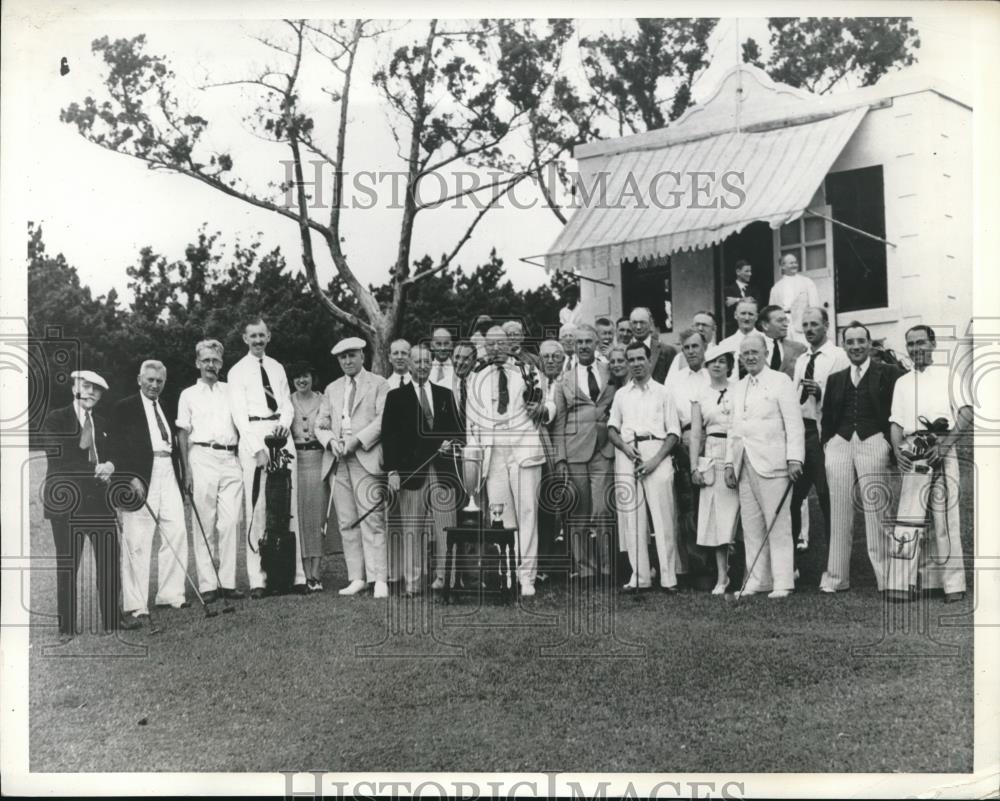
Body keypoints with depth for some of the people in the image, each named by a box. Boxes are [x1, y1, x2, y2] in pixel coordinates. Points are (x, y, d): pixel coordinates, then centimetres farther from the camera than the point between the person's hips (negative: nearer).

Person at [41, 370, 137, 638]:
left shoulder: (102, 423, 16)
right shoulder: (55, 419, -2)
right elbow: (57, 461, -12)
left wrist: (110, 467, -7)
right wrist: (95, 470, -15)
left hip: (99, 499, 5)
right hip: (66, 500, -5)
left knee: (110, 558, 3)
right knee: (67, 563, 1)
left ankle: (112, 618, 13)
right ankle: (66, 626, 9)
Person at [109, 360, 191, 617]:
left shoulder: (168, 410, 20)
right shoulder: (125, 408, 1)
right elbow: (117, 447, -6)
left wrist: (182, 475, 7)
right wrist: (131, 478, -16)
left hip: (168, 474, 6)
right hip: (141, 477, -6)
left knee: (177, 532, 1)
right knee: (138, 541, -3)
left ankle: (170, 594, 11)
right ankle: (135, 604, 2)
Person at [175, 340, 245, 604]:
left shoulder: (231, 391, 17)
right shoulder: (189, 394, 11)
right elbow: (183, 433, 6)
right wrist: (187, 469, -3)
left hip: (231, 460, 2)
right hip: (202, 457, -2)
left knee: (230, 522, -3)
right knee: (205, 524, -3)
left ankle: (228, 581, 0)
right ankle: (207, 584, -2)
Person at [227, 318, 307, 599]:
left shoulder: (277, 368, 18)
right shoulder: (237, 371, 5)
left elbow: (287, 403, 16)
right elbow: (239, 413, -3)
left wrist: (285, 423, -8)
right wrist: (258, 448, -14)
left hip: (281, 433, 4)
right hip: (253, 436, -4)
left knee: (289, 506, 0)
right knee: (256, 509, -7)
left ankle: (295, 574, 2)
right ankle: (257, 579, -6)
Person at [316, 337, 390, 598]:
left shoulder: (379, 384, 8)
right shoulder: (331, 389, 22)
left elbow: (383, 419, -4)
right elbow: (321, 425, 18)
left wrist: (356, 440, -14)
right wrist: (331, 441, -4)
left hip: (366, 459, -5)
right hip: (337, 460, 5)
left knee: (372, 519, -10)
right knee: (347, 522, 2)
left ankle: (379, 579, -10)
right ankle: (356, 578, 5)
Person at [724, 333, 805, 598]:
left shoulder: (780, 381, 1)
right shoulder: (738, 388, 19)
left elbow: (794, 423, -5)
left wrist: (794, 459, -13)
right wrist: (730, 462, 13)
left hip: (771, 463, -6)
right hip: (745, 464, 6)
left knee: (778, 525, -4)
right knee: (751, 526, 4)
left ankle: (782, 583, -1)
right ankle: (757, 580, 10)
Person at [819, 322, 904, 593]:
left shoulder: (888, 374, 7)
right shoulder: (835, 379, 19)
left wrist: (893, 446, -6)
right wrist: (827, 444, 8)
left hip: (873, 442, -4)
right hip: (840, 445, 4)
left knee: (875, 511, -7)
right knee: (839, 514, 4)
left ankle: (886, 578, -1)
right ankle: (836, 578, 10)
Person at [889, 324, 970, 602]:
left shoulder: (949, 375, 6)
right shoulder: (902, 382, 18)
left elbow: (967, 413, -2)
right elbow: (896, 422, 14)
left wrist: (944, 444, -14)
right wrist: (897, 450, -5)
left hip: (941, 453, -4)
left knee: (945, 518, -10)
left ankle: (953, 582, -9)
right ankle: (927, 579, 11)